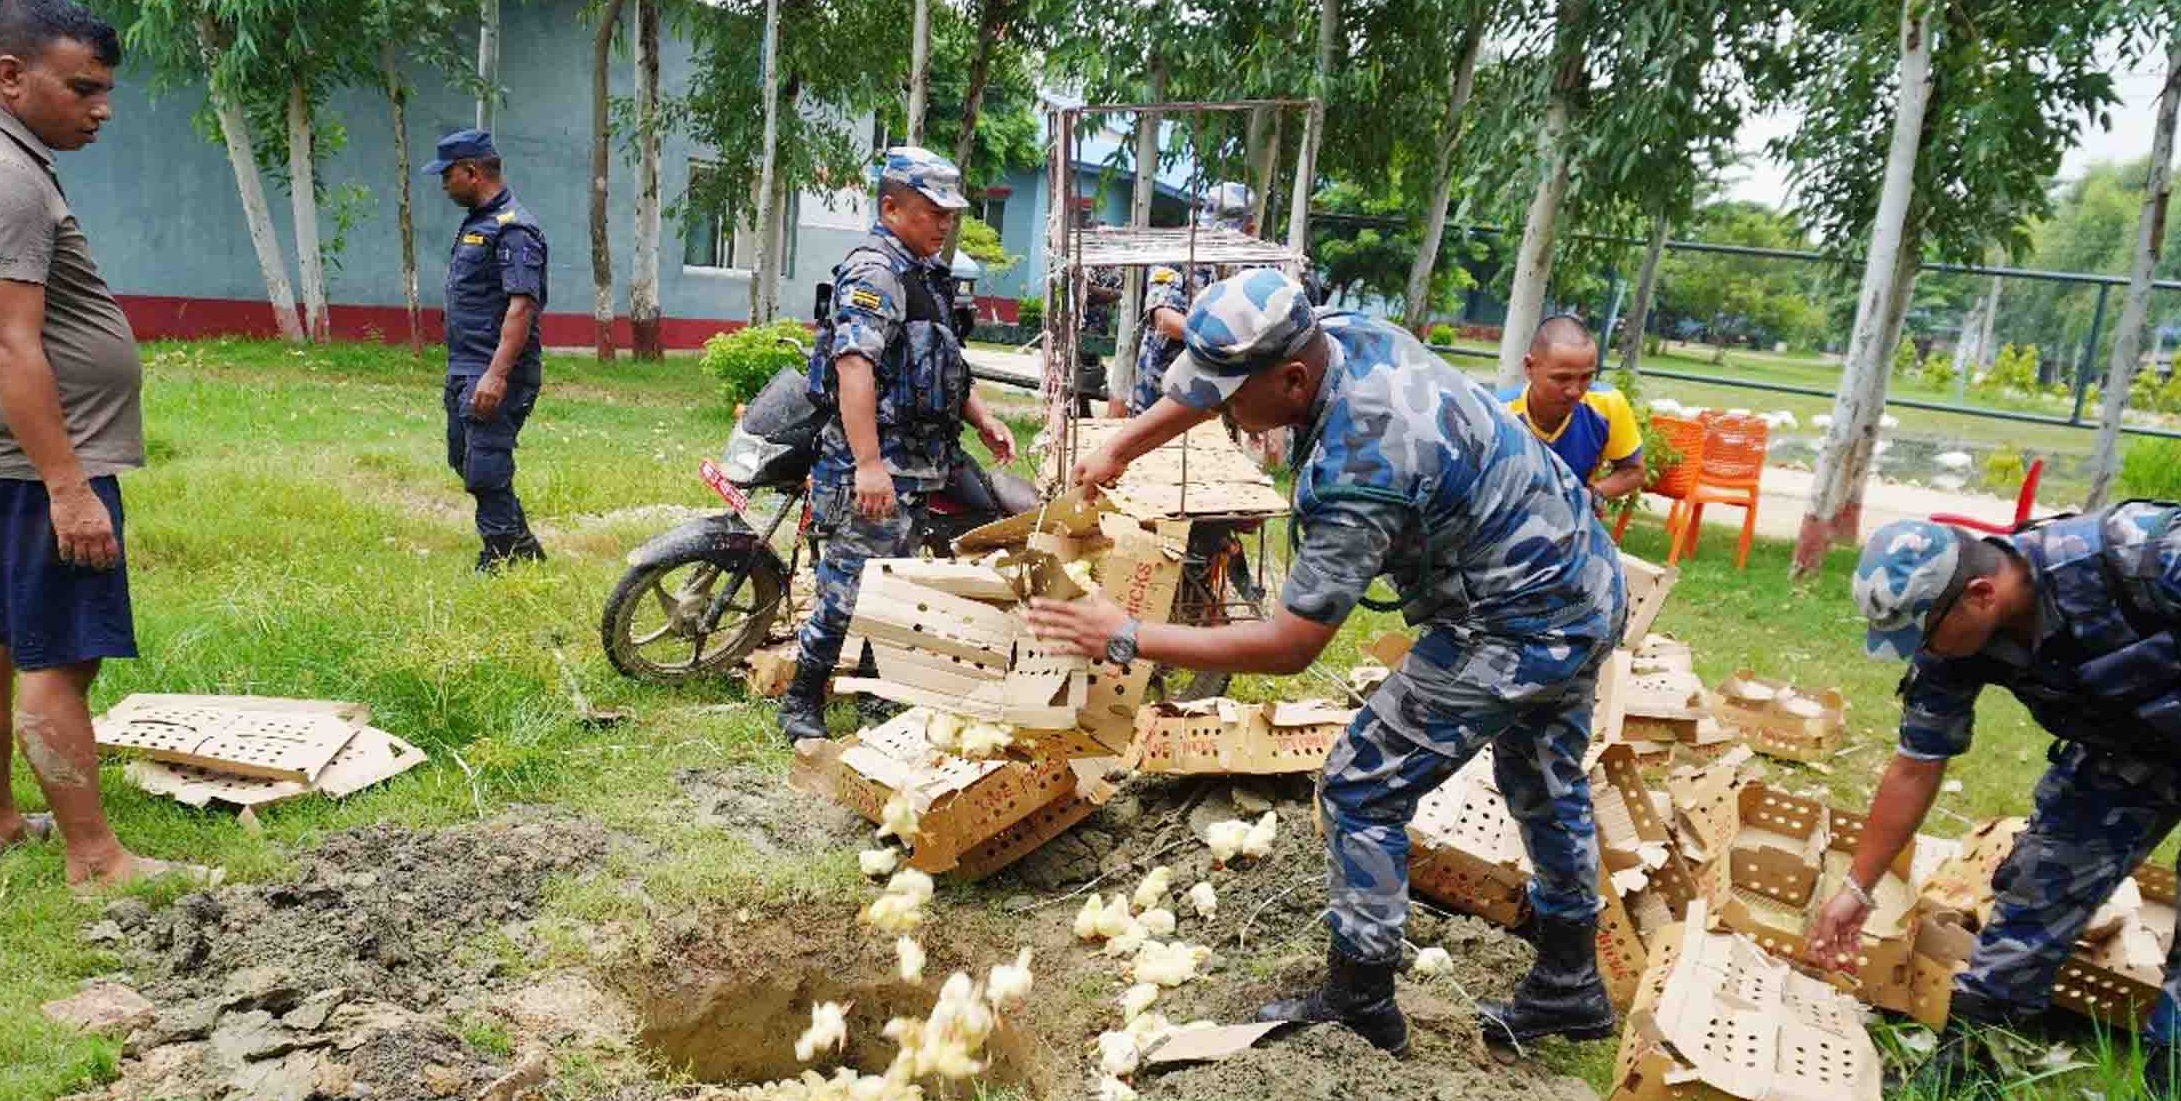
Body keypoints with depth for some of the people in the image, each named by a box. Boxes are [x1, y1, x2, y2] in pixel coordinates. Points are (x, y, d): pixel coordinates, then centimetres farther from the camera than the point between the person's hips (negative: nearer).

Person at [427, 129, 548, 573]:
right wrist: (458, 371, 23)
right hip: (464, 372, 11)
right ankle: (524, 547, 29)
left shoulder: (513, 228, -15)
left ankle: (498, 563, 2)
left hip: (495, 377, -11)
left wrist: (496, 375, -30)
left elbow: (521, 305, -24)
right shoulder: (476, 222, 18)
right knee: (465, 461, 18)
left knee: (486, 473, -9)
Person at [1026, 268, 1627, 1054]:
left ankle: (1359, 1006, 16)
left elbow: (1288, 647, -26)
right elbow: (1206, 389, 10)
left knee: (1361, 794, 2)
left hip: (1514, 631, -10)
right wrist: (1119, 449, 7)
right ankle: (1568, 989, 42)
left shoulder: (1355, 476, -33)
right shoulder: (1344, 334, -8)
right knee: (1546, 785, 25)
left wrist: (1125, 639, -23)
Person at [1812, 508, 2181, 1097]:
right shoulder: (1947, 647, -20)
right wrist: (1857, 888, -4)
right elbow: (1915, 769, -8)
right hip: (2119, 753, 4)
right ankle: (1965, 1045, 15)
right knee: (2038, 887, 2)